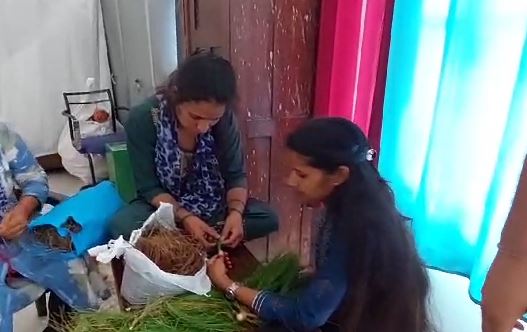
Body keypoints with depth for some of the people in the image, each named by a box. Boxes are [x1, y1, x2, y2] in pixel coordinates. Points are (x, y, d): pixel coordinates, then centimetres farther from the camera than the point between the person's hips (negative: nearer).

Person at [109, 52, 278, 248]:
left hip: (214, 206, 3)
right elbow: (149, 187, -17)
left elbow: (235, 175, -9)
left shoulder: (223, 119, -16)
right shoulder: (143, 119, -22)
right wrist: (184, 218, -32)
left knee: (268, 219, -20)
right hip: (165, 206, -2)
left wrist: (235, 212, -29)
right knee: (122, 227, -32)